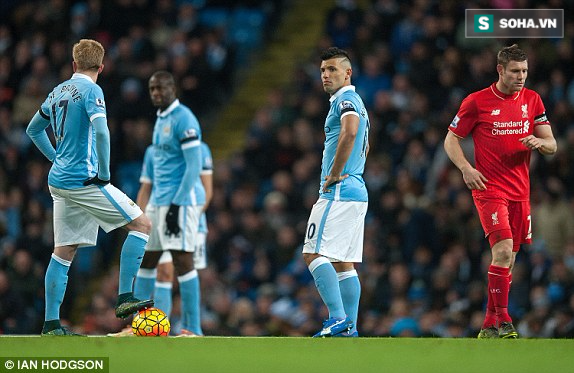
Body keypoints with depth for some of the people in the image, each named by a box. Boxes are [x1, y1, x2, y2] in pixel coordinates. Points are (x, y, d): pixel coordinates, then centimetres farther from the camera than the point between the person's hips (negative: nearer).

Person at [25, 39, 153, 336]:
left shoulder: (57, 92, 15)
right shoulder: (90, 90, -9)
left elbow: (33, 130, 28)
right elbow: (101, 132, -24)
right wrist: (104, 174, -15)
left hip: (58, 180, 8)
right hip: (84, 179, -8)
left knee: (64, 252, 9)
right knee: (141, 225, -2)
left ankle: (51, 323, 5)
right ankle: (124, 298, -9)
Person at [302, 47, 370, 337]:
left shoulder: (346, 99, -9)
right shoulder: (354, 102, 23)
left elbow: (349, 132, -31)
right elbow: (363, 145, 38)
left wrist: (334, 174, -23)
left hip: (339, 191, -10)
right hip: (356, 192, 10)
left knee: (314, 254, -14)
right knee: (343, 263, 10)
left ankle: (338, 319, -22)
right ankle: (349, 327, 8)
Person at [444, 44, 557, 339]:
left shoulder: (532, 100, 8)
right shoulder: (476, 102, -5)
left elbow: (552, 146, 10)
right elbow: (451, 140, 2)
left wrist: (540, 142, -13)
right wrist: (465, 168, -14)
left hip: (520, 191, 5)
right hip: (489, 189, -5)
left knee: (507, 259, 7)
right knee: (503, 251, -21)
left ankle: (490, 325, 16)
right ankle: (503, 321, -17)